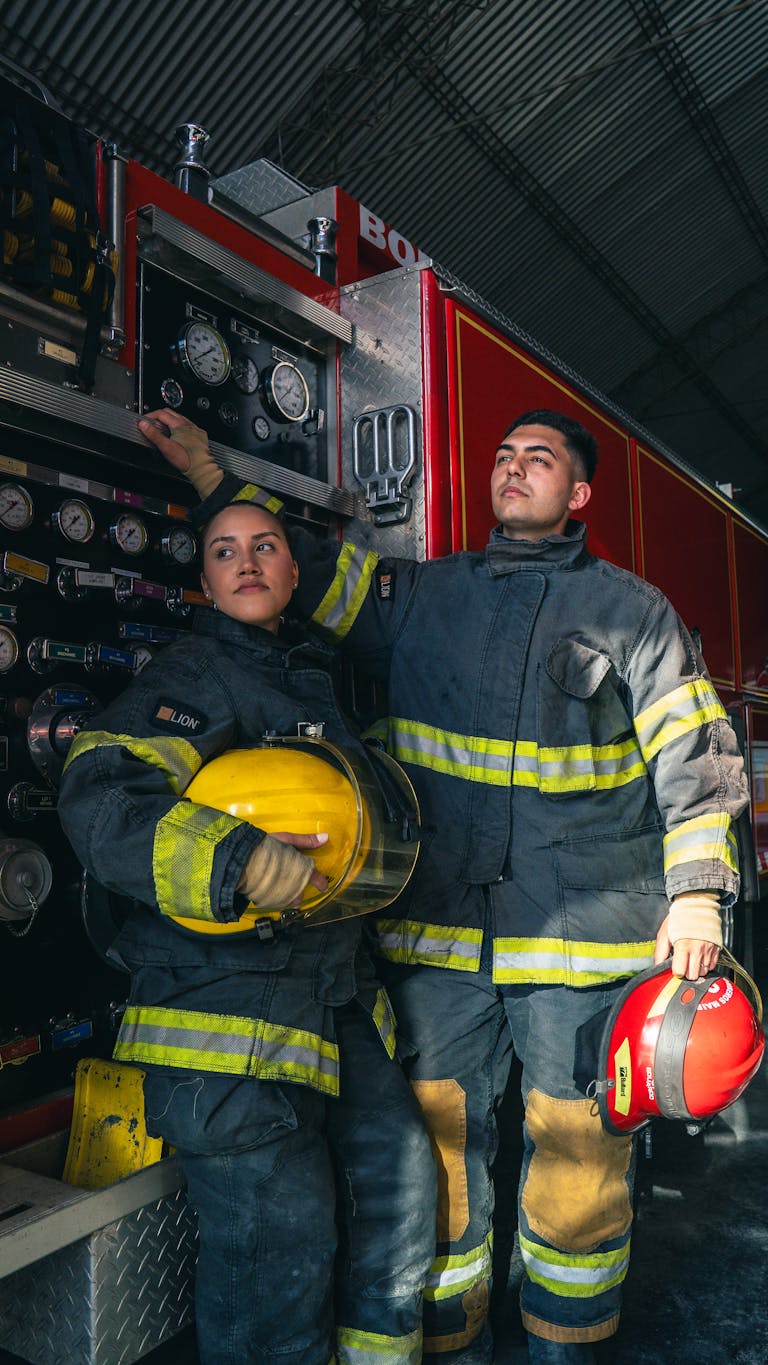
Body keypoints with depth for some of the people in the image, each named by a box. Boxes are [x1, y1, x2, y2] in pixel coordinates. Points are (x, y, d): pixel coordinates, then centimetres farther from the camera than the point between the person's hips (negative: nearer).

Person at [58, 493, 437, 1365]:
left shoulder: (310, 674, 16)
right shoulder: (192, 674, -8)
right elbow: (102, 796, -24)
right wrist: (232, 858, -35)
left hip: (335, 986, 8)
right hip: (226, 991, -8)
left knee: (398, 1171, 13)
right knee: (284, 1224, -6)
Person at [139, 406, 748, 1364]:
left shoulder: (632, 610, 5)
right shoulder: (422, 595, 12)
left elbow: (693, 754, 2)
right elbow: (313, 569, 18)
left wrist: (697, 890, -6)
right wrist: (212, 476, 16)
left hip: (583, 941, -1)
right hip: (437, 934, 2)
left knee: (578, 1159, 11)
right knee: (436, 1151, 11)